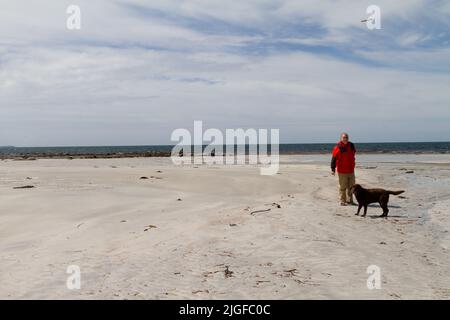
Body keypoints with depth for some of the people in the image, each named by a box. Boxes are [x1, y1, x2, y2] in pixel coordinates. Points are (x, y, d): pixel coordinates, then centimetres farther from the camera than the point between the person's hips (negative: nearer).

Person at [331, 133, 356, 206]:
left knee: (351, 186, 13)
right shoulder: (338, 147, -11)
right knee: (343, 187, -1)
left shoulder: (351, 145, 8)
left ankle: (349, 200, 23)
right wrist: (333, 169, -16)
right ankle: (343, 201, 7)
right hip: (342, 171, -6)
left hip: (351, 170, 6)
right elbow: (334, 159, -12)